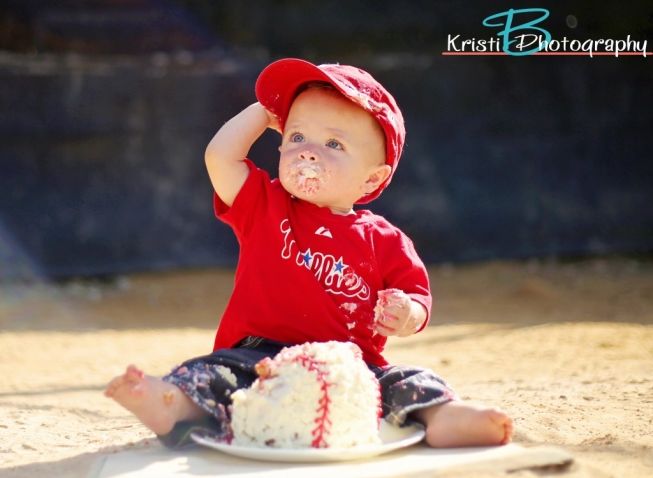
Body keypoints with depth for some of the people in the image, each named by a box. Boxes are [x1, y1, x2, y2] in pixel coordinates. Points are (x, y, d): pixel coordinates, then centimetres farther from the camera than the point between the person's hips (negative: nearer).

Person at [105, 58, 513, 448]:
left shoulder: (384, 241, 10)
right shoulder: (264, 207, 14)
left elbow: (416, 297, 11)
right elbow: (219, 158, 2)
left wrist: (407, 315, -14)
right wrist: (264, 112, 14)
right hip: (258, 359, 0)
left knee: (410, 384, -25)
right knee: (215, 374, -29)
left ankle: (442, 416, -52)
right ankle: (176, 405, -56)